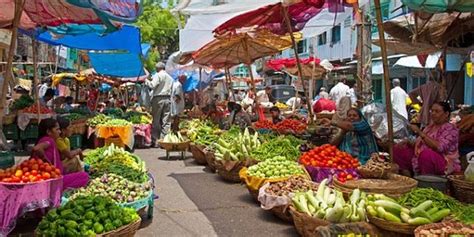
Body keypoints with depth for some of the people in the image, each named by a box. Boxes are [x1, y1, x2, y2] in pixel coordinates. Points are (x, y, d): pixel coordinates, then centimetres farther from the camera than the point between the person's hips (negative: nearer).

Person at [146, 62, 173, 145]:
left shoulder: (157, 75, -3)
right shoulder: (170, 77, 17)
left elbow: (152, 85, -12)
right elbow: (171, 90, 16)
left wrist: (146, 81, 4)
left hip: (158, 98, -5)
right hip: (167, 98, 5)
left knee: (156, 121, 0)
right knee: (166, 121, 3)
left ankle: (155, 140, 1)